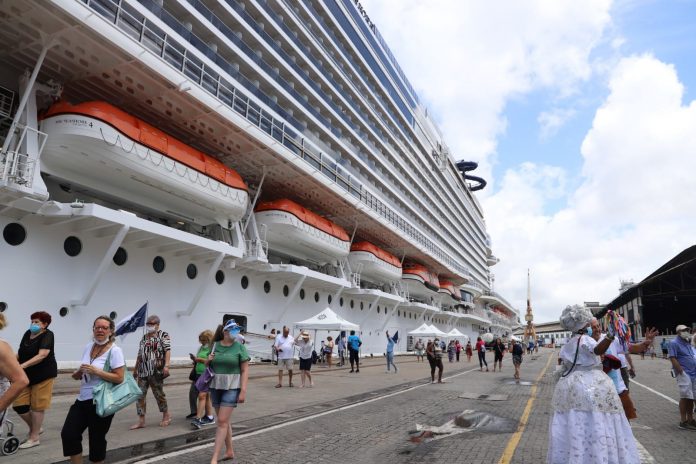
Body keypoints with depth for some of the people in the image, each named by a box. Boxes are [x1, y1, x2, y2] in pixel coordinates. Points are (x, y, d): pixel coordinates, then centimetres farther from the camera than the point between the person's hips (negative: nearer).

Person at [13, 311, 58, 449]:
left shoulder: (47, 335, -13)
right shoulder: (28, 333, 7)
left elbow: (42, 355, -23)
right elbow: (21, 353, 11)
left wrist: (23, 365, -31)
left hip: (43, 375, -6)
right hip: (27, 375, 6)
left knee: (37, 406, 2)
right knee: (18, 405, 5)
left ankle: (34, 438, 15)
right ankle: (35, 428, 28)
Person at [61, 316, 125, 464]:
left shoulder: (114, 350, -14)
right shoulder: (88, 347, 7)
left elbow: (119, 378, -20)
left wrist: (96, 371, -23)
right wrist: (80, 372, -3)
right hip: (83, 399, 7)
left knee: (97, 439, 7)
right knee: (68, 434, 5)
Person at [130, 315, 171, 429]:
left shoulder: (163, 335, -1)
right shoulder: (144, 338, 16)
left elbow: (167, 350, -11)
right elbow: (139, 355, 21)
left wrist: (166, 365, -21)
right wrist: (135, 369, 20)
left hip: (156, 371, -6)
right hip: (143, 371, 6)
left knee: (159, 393, 3)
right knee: (140, 394, 3)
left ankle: (166, 416, 19)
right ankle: (141, 420, 11)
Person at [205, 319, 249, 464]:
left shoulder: (240, 347, -7)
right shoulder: (215, 346, 3)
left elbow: (245, 371, -7)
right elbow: (208, 365, 17)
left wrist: (243, 391, -14)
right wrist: (208, 360, -6)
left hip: (232, 388, -4)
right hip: (215, 387, 4)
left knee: (222, 421, -8)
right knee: (224, 421, 13)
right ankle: (230, 451, 28)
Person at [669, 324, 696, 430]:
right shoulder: (674, 343, -7)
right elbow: (673, 358, -15)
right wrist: (682, 372, -20)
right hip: (684, 374, -8)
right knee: (685, 397, -7)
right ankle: (683, 422, -2)